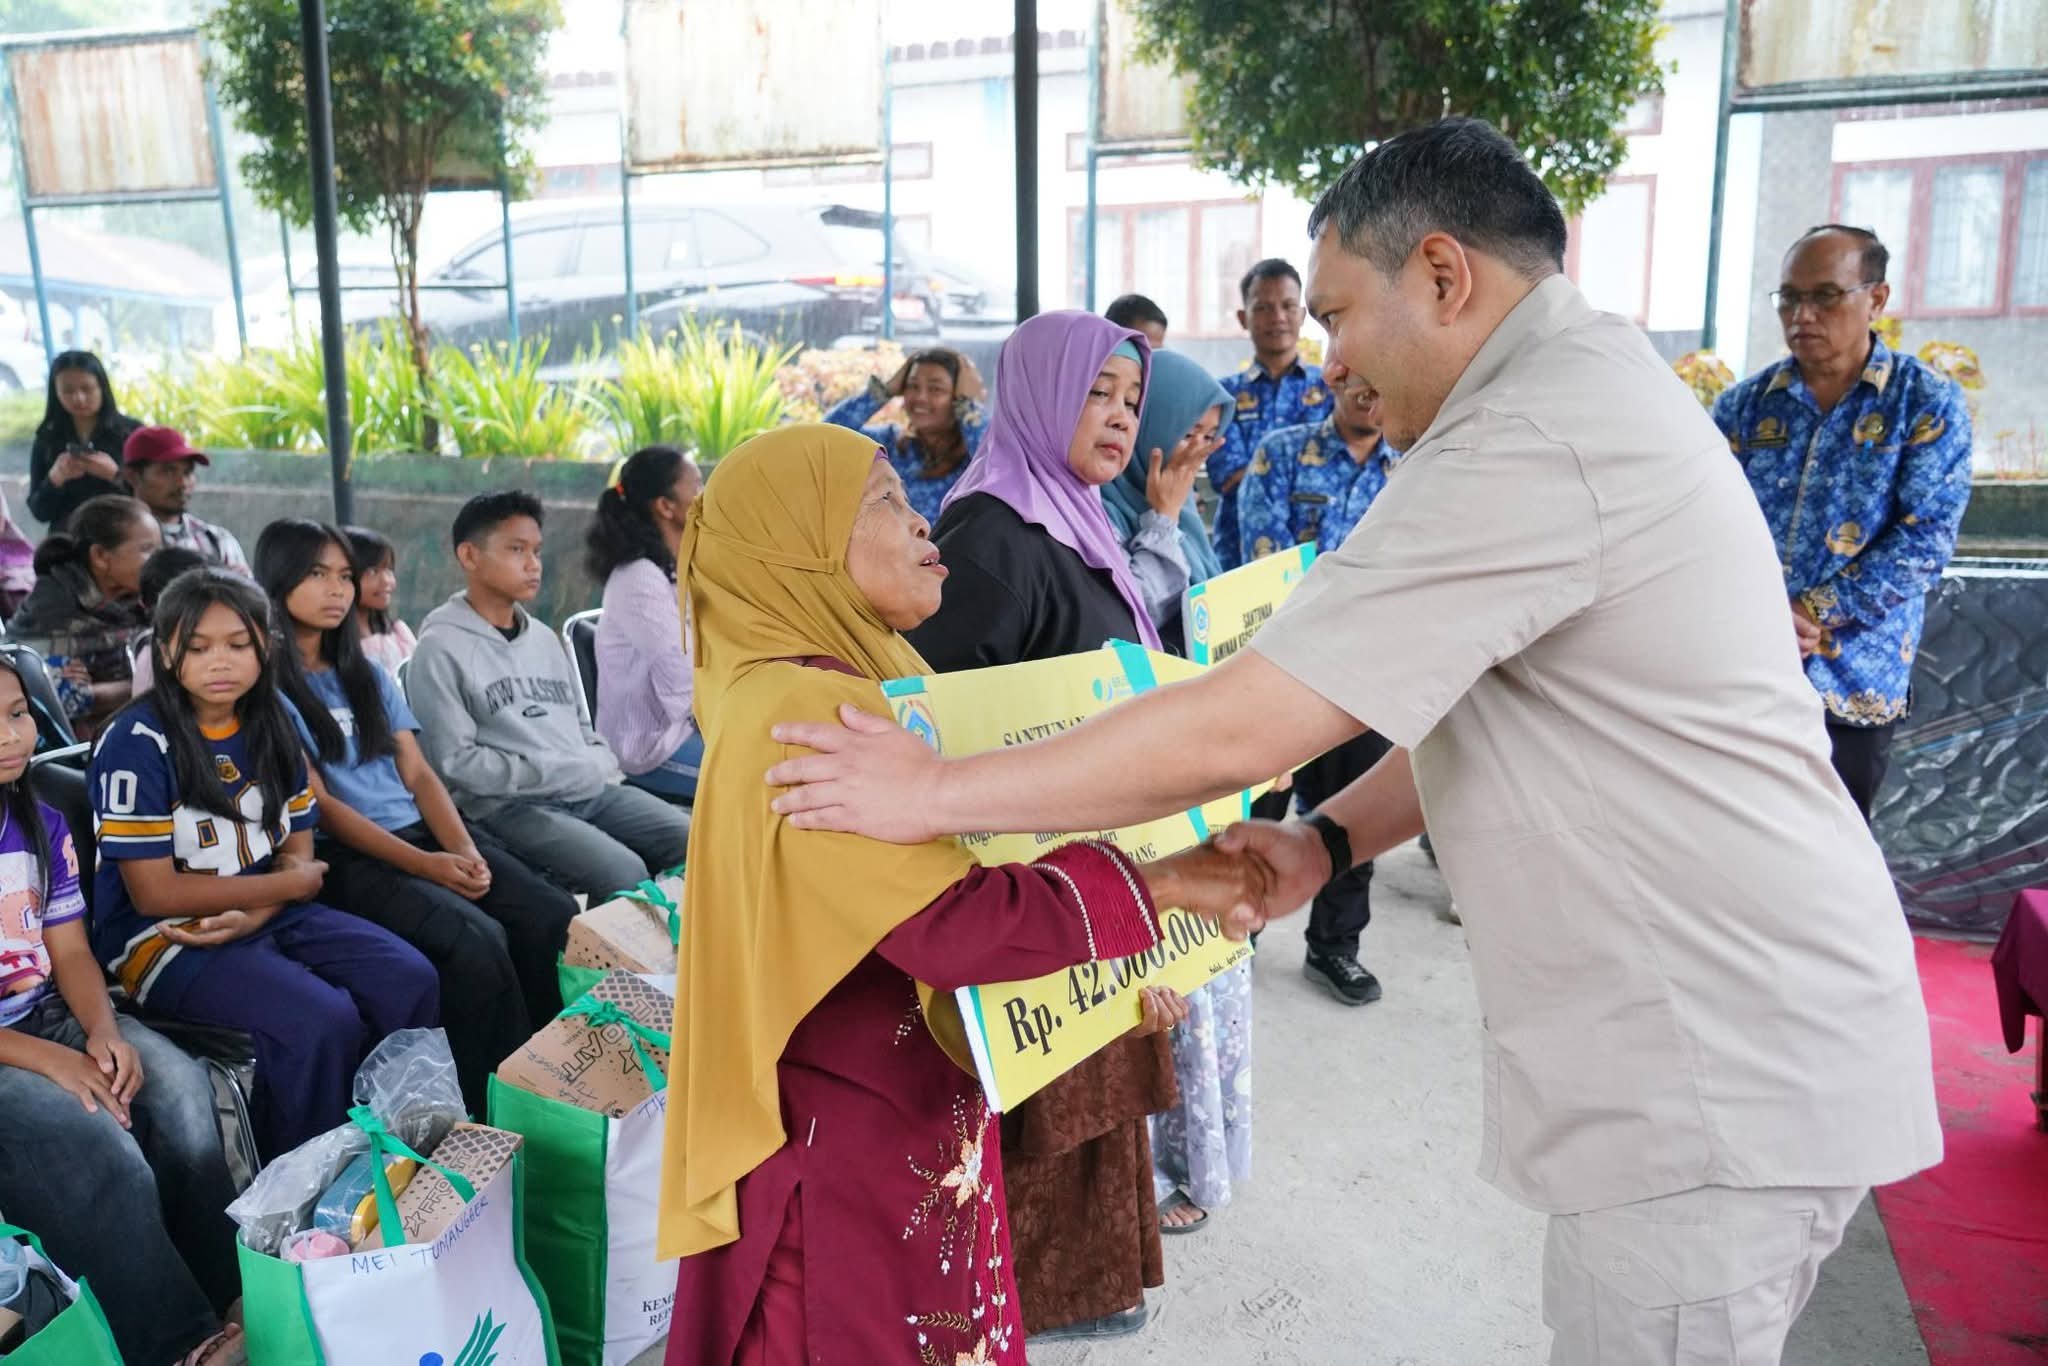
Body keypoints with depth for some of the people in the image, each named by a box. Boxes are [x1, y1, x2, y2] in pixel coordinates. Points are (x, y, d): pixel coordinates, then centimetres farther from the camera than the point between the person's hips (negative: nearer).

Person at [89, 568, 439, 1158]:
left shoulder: (272, 727, 4)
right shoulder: (138, 743, -14)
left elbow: (299, 855, 5)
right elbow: (155, 893, -16)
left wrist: (251, 915, -16)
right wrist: (290, 883, -11)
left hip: (268, 916, 6)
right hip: (166, 938, -6)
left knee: (411, 981, -12)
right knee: (323, 1021, -28)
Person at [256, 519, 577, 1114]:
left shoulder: (367, 674, 20)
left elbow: (418, 774, 12)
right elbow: (318, 804, -7)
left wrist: (466, 850, -7)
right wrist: (425, 865, -17)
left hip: (419, 831, 6)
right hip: (345, 857, -6)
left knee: (555, 918, -18)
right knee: (476, 941, -31)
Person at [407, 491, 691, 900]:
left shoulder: (544, 638, 18)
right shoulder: (441, 649, -5)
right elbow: (455, 761, -11)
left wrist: (599, 766, 1)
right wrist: (555, 773, -14)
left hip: (591, 791, 7)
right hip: (510, 805, -7)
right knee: (625, 876, -28)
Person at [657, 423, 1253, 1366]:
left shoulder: (859, 688, 6)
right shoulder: (802, 712, -25)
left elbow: (943, 878, 11)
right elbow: (951, 923, -30)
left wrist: (1107, 967, 4)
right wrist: (1151, 888, -20)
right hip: (855, 1143, -9)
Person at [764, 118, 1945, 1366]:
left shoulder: (1531, 448, -24)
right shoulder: (1604, 385, 11)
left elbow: (1229, 734, -25)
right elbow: (1473, 701, 14)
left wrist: (932, 793, -15)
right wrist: (1330, 839, 0)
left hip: (1722, 1076, -10)